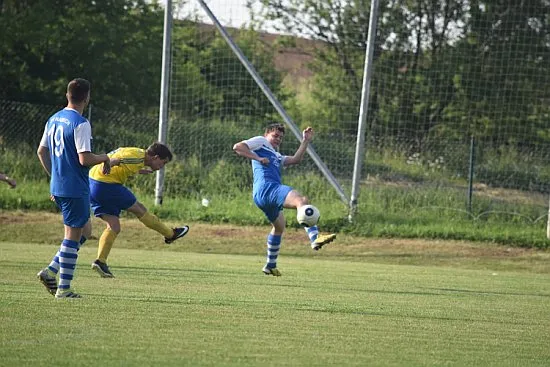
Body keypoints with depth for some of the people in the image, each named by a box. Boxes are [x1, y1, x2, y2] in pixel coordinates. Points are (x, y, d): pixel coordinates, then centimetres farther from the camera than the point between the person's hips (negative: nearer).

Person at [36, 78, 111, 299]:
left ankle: (51, 271, 9)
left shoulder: (54, 120, 10)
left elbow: (41, 152, 16)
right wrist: (105, 158, -4)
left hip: (57, 187, 8)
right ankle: (64, 289, 1)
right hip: (76, 188, -8)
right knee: (73, 235, -1)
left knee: (84, 230, 19)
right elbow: (85, 159, -22)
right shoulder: (81, 124, -16)